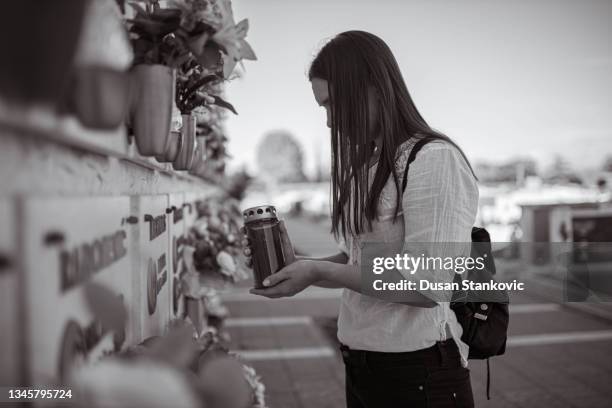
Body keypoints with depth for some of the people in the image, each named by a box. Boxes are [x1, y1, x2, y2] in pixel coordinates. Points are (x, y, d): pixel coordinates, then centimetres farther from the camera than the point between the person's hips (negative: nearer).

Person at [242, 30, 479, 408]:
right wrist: (295, 262, -3)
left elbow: (428, 287, -22)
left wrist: (318, 272, -19)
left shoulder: (435, 159, -15)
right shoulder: (367, 166, 9)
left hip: (419, 372, -7)